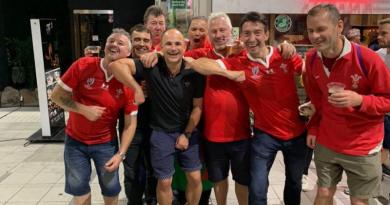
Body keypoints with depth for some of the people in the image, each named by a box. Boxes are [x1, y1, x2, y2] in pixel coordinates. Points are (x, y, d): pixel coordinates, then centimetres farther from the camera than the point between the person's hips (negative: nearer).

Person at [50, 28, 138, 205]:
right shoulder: (82, 66, -15)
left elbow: (131, 122, -11)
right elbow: (57, 95, -9)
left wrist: (120, 153, -17)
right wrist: (84, 109, -23)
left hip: (106, 143, 0)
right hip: (75, 140, 1)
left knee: (111, 188, 11)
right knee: (78, 187, 15)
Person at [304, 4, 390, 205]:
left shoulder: (367, 58, -21)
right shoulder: (311, 59, -6)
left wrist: (359, 100, -29)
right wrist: (314, 128, 5)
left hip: (362, 147, -3)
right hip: (326, 142, 4)